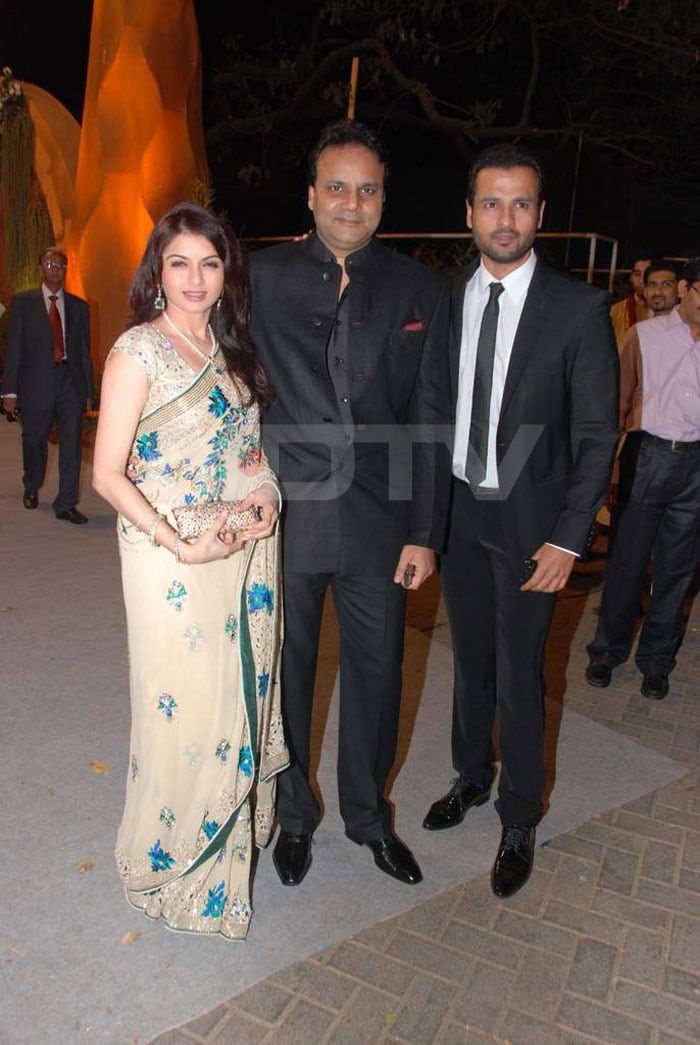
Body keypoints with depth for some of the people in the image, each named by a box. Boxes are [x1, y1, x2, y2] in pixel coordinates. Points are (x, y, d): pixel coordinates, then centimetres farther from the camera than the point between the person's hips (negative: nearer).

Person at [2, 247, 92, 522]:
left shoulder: (79, 307, 11)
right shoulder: (23, 302, 5)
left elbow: (84, 351, 11)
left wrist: (88, 391, 8)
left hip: (70, 382, 1)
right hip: (36, 383, -1)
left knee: (72, 443, -8)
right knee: (34, 442, 12)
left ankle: (66, 504, -3)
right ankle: (31, 489, 37)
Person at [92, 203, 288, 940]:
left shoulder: (233, 348, 11)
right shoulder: (138, 351, -9)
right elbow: (108, 474, -12)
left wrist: (266, 491, -1)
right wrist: (180, 545, -22)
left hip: (248, 549, 6)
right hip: (171, 557, -6)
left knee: (243, 693, 16)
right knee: (185, 705, 4)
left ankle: (233, 830, 40)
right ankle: (172, 858, 30)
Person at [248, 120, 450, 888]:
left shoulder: (419, 290, 3)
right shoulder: (263, 276, 1)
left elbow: (429, 418, 0)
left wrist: (424, 532, -3)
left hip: (379, 520, 1)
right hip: (285, 515, 0)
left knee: (376, 672, 14)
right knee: (286, 672, 14)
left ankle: (368, 815, 39)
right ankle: (293, 815, 39)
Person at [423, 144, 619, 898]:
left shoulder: (579, 308, -9)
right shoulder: (445, 301, 3)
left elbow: (596, 434, -9)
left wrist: (569, 538, -14)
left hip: (527, 522, -4)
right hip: (457, 510, 4)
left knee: (518, 677, 5)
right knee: (470, 660, 19)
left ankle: (519, 822, 27)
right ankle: (472, 777, 42)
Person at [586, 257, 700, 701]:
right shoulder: (646, 335, 3)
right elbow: (621, 399, 4)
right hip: (652, 454, -2)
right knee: (629, 560, 4)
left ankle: (656, 660, 23)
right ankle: (608, 650, 21)